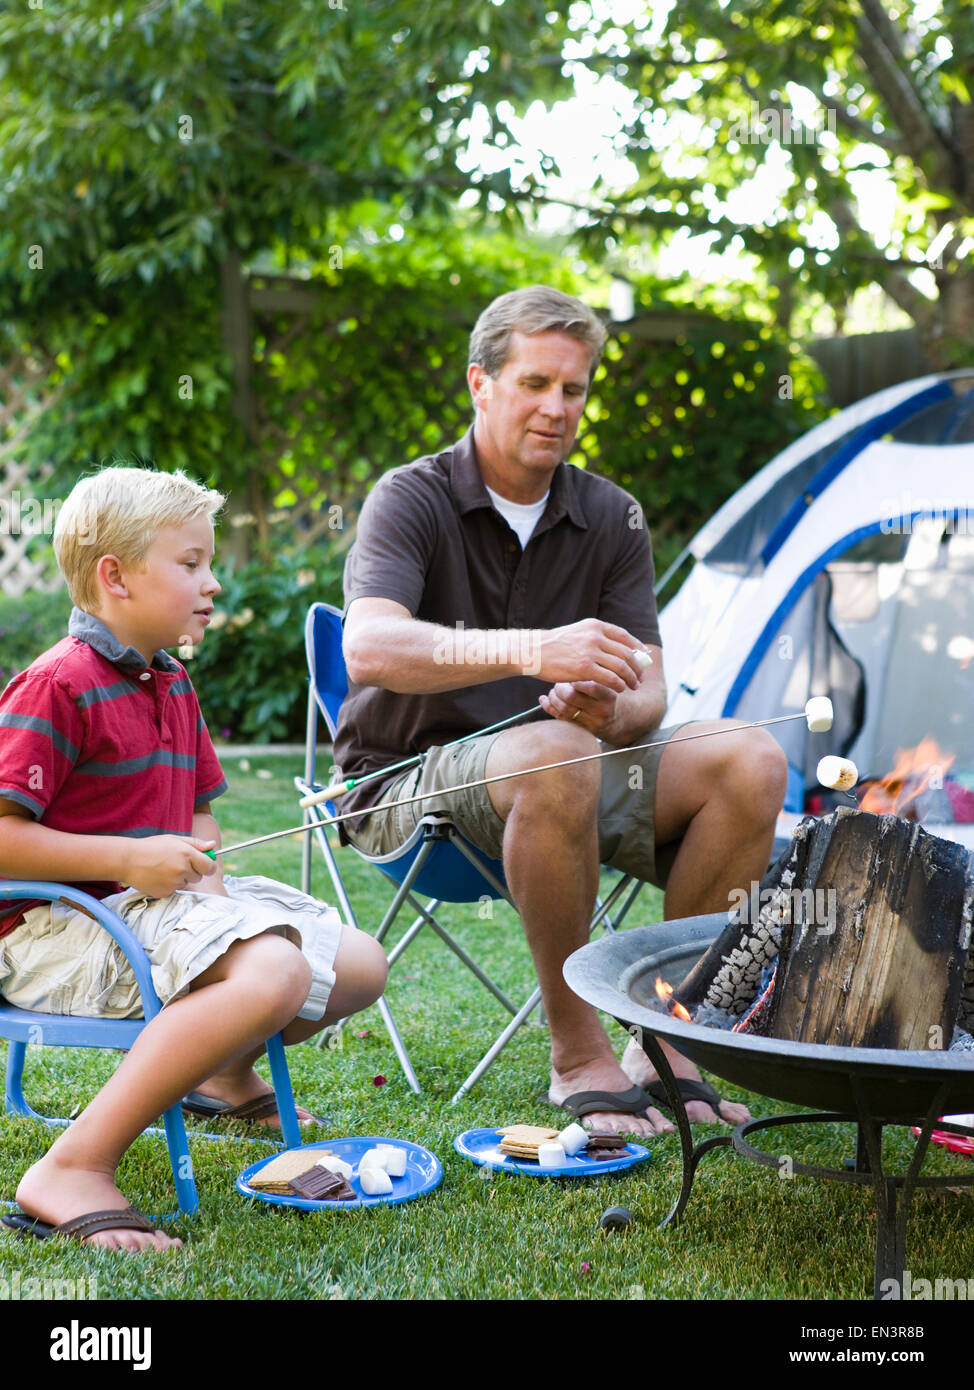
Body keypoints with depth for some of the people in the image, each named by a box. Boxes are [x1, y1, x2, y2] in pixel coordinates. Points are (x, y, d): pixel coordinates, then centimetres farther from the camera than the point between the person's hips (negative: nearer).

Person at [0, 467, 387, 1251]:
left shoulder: (172, 685, 14)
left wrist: (207, 881, 1)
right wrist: (128, 860, -23)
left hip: (159, 907, 9)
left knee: (359, 966, 8)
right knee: (271, 973, -34)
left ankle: (227, 1075, 35)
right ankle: (73, 1171, -31)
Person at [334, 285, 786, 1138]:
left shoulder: (612, 517, 5)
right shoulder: (412, 500, -9)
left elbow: (648, 692, -1)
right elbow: (370, 647, -28)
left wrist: (611, 709, -27)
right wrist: (530, 651, -43)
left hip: (562, 772, 5)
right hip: (412, 783, -5)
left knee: (751, 762, -17)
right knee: (555, 755, -38)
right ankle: (579, 1056, -23)